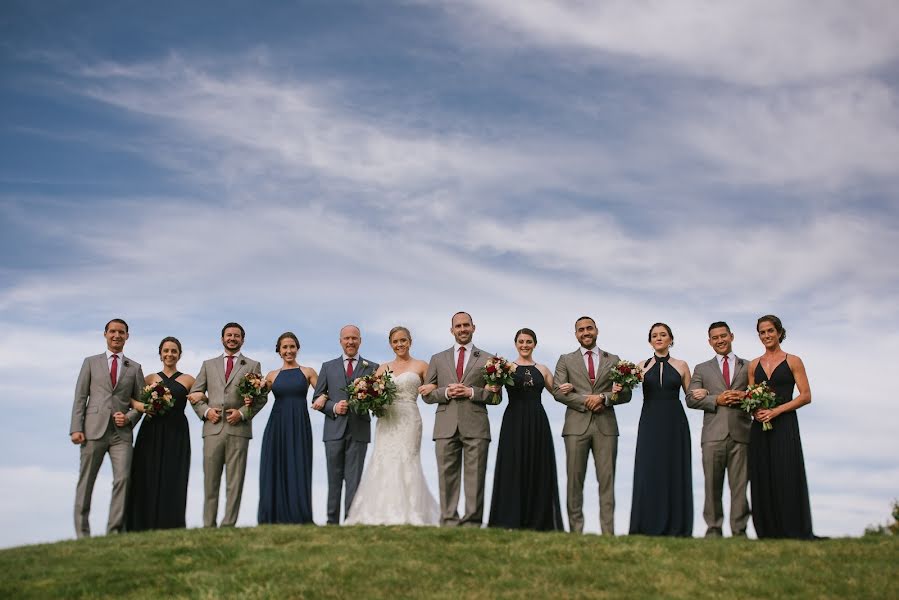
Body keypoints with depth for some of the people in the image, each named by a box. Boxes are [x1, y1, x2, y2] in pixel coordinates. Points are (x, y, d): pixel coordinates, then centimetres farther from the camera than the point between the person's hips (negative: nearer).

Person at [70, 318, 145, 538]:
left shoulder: (134, 368, 16)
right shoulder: (91, 362, 13)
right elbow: (80, 398, 6)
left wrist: (129, 418, -6)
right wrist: (76, 428, -5)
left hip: (121, 432, 1)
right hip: (94, 429, 0)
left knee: (122, 479, -12)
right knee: (86, 482, 1)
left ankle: (114, 531, -8)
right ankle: (82, 533, 7)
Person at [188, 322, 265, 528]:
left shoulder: (252, 366, 12)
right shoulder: (208, 365, 18)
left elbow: (261, 397, 6)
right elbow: (194, 394, 14)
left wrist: (243, 412, -8)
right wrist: (205, 411, -3)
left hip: (239, 428, -2)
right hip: (212, 428, 2)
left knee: (235, 482, -3)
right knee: (210, 481, 2)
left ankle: (229, 524, -1)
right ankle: (208, 525, 6)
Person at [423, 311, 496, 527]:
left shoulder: (487, 360, 12)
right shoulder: (438, 359, 17)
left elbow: (495, 396, 8)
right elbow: (427, 394, 13)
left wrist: (471, 392, -7)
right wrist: (446, 392, -6)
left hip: (475, 427, -1)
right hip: (446, 427, 1)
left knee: (475, 478, -3)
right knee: (447, 477, -1)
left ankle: (472, 524, -1)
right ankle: (449, 523, 3)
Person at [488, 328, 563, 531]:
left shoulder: (542, 370, 12)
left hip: (537, 423, 3)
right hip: (514, 422, -3)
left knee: (538, 469, 3)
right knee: (513, 468, -3)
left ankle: (538, 520, 9)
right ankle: (511, 520, 0)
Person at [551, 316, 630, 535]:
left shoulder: (613, 360, 15)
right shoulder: (566, 360, 13)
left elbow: (625, 393, 8)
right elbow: (558, 391, 0)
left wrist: (603, 397, -10)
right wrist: (585, 401, -11)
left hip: (606, 426, 1)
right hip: (576, 425, 0)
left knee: (607, 480, -3)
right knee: (575, 480, -1)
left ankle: (608, 531, -3)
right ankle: (576, 530, 3)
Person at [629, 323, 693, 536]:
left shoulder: (681, 366, 8)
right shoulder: (642, 367, 7)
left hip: (674, 423, 0)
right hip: (650, 423, 0)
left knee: (675, 471, 1)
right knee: (648, 472, -2)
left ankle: (676, 526, 6)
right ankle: (648, 525, 3)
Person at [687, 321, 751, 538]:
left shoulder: (748, 367, 17)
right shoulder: (702, 369, 16)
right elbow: (691, 399, 4)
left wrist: (745, 397, -9)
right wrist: (717, 400, -10)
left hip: (740, 432, 0)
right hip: (713, 434, 0)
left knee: (740, 485, -2)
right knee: (713, 485, 0)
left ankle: (739, 530, 2)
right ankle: (713, 529, 5)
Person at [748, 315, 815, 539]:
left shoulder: (793, 361, 2)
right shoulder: (754, 365, 14)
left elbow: (806, 396, -4)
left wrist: (776, 410, -14)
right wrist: (755, 411, -6)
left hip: (785, 426, -4)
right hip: (760, 428, 4)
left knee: (787, 479, -7)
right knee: (762, 481, 2)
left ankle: (793, 533, 0)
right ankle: (768, 533, 8)